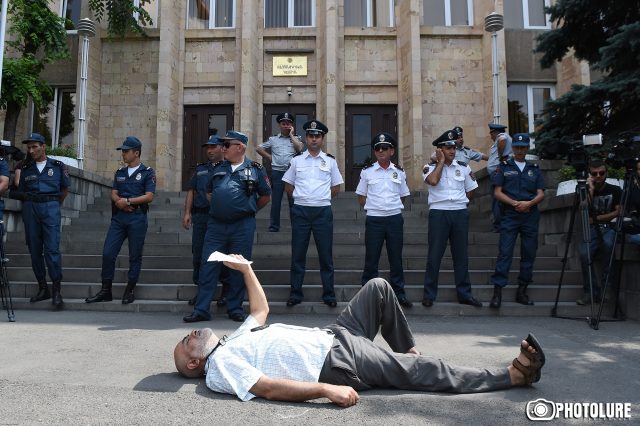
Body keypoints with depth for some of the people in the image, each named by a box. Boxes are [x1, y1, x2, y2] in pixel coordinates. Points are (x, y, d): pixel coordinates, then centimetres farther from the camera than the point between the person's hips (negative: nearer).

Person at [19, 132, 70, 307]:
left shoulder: (58, 166, 5)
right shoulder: (26, 168, 13)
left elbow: (65, 188, 15)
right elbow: (22, 191, 19)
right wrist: (29, 205, 9)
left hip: (51, 207, -4)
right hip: (30, 208, 4)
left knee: (52, 249, -11)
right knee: (34, 249, 4)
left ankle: (56, 290, -9)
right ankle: (42, 288, 13)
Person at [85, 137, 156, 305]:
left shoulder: (147, 173, -1)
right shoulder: (120, 172, 17)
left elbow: (149, 196, -10)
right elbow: (114, 193, 11)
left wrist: (127, 201, -12)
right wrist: (120, 202, -10)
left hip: (137, 217, -5)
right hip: (118, 217, 5)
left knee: (135, 256, 2)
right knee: (107, 253, 1)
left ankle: (129, 292, 13)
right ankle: (105, 291, 11)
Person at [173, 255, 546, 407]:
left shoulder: (231, 343, 18)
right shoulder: (219, 369, -9)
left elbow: (261, 310, 27)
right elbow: (269, 388, -23)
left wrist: (245, 268, 26)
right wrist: (326, 389, -32)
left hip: (333, 336, 9)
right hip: (336, 363, -9)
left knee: (379, 288, 7)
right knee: (430, 373, -11)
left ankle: (407, 352, 22)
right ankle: (515, 375, 2)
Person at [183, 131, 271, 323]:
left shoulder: (255, 169, 1)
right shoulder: (217, 168, 11)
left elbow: (266, 196, 9)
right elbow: (209, 192, 23)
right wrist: (217, 208, 14)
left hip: (242, 227, -3)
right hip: (216, 225, 3)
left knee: (239, 269, 6)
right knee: (208, 266, 2)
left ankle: (235, 309, 19)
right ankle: (201, 309, 10)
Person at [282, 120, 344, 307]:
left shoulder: (330, 161, 8)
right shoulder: (296, 160, 8)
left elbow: (336, 187, 14)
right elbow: (288, 186, 14)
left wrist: (322, 199, 7)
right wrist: (302, 197, 7)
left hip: (323, 211, 0)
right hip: (300, 211, 0)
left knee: (326, 255, 3)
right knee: (298, 254, 4)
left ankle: (329, 294, 11)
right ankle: (295, 293, 13)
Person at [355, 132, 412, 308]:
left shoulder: (399, 172, 8)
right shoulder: (367, 172, 3)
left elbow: (402, 196, 16)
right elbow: (361, 197, 7)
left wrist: (393, 208, 5)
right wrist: (373, 208, -1)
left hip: (395, 218, 2)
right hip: (374, 219, -1)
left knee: (396, 257, 7)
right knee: (371, 258, 2)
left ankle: (399, 293, 17)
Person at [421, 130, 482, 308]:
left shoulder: (463, 167, 10)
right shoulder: (430, 167, 2)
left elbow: (470, 192, 17)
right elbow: (433, 181, -20)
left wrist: (458, 201, 8)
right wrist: (441, 161, -9)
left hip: (460, 213, 3)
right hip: (438, 213, -3)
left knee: (461, 255, 8)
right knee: (434, 255, -1)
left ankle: (464, 293, 16)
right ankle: (429, 294, 7)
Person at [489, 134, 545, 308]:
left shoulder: (534, 170, 16)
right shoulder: (504, 167, 8)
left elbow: (541, 194, 8)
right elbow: (498, 193, 0)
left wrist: (529, 203, -12)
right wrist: (515, 203, -13)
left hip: (530, 216, 3)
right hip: (510, 215, -3)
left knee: (529, 253, 4)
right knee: (504, 252, -10)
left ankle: (522, 290, 14)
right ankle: (497, 291, -11)